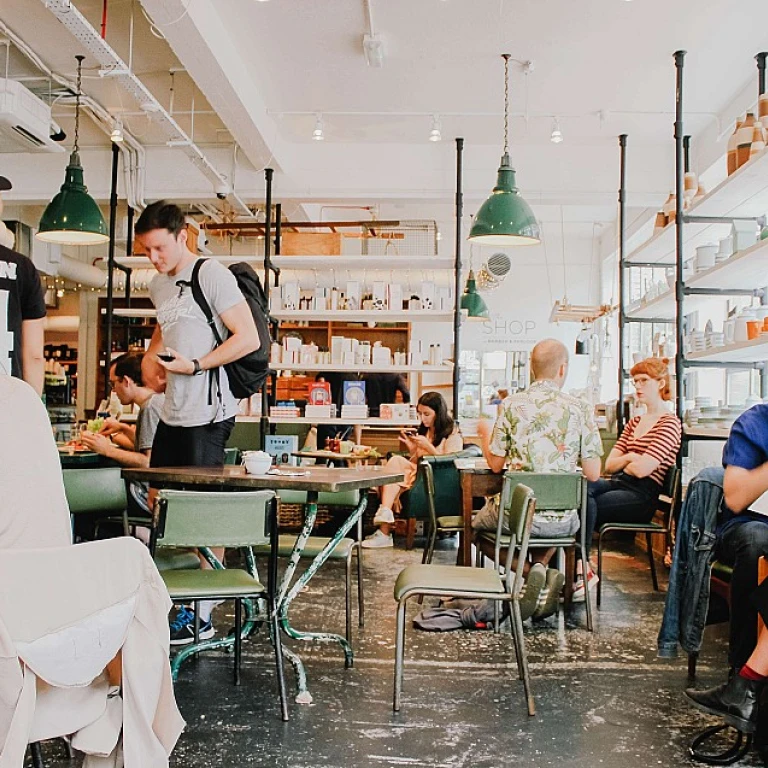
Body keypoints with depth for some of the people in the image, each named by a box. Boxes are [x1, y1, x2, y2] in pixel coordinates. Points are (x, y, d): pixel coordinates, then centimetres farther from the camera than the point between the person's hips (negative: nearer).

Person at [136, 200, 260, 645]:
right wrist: (152, 356, 14)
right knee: (159, 502, 12)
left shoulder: (212, 275, -9)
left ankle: (203, 616, 8)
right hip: (172, 412, 9)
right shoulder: (159, 285, 16)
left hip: (208, 412, -9)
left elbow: (248, 338, -14)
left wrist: (194, 365, -18)